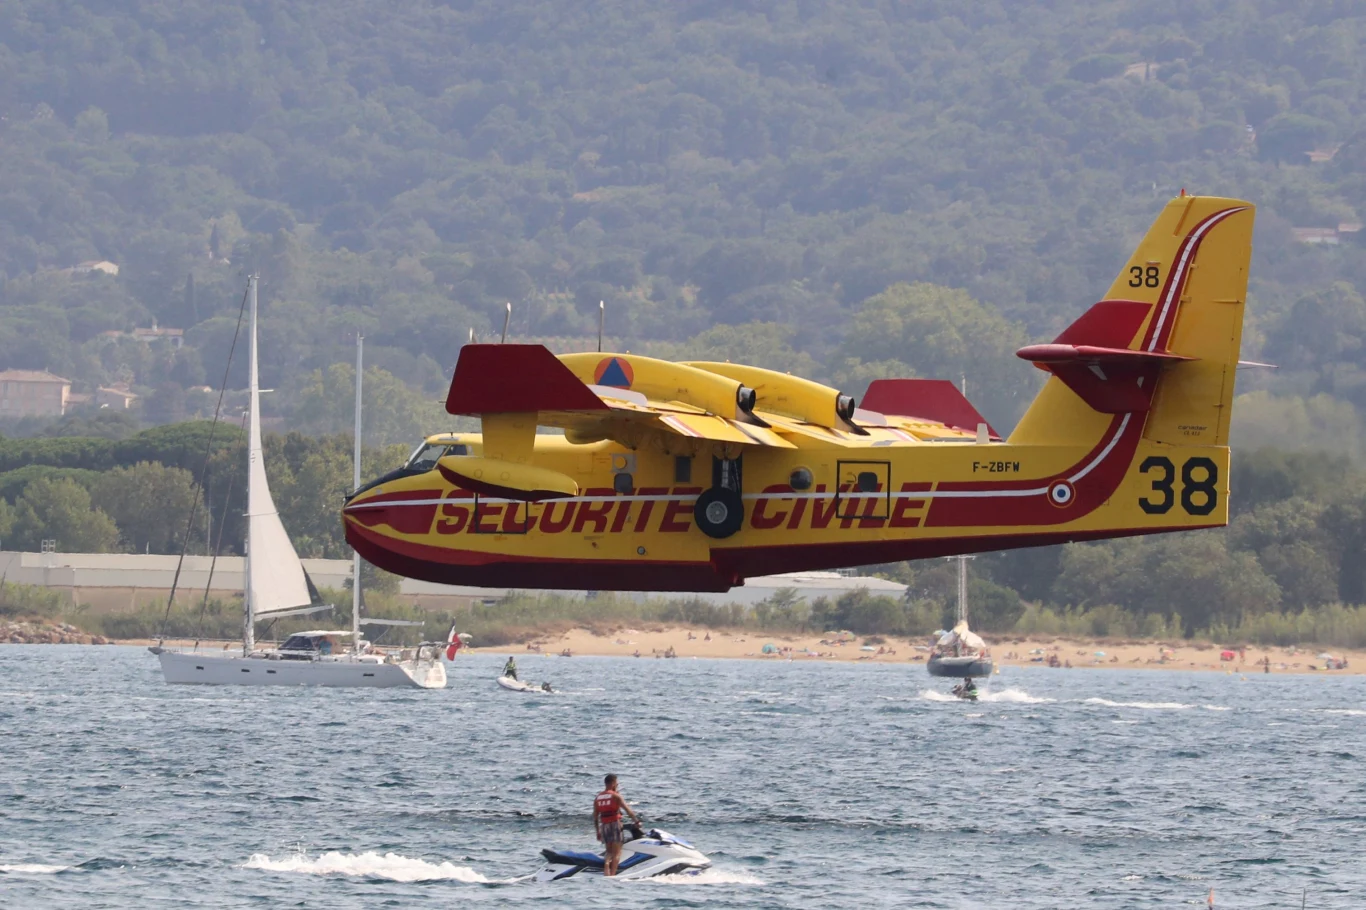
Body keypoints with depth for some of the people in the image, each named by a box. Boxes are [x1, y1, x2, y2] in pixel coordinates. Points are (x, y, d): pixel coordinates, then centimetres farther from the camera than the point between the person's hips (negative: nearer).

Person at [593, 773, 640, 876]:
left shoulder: (597, 798, 11)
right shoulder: (615, 796, -5)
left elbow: (595, 817, 13)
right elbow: (628, 809, -12)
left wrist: (598, 832, 18)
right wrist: (637, 821, -7)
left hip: (604, 825, 5)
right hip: (615, 824, -5)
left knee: (609, 851, 13)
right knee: (617, 852, -1)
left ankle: (606, 871, -7)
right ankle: (612, 874, -12)